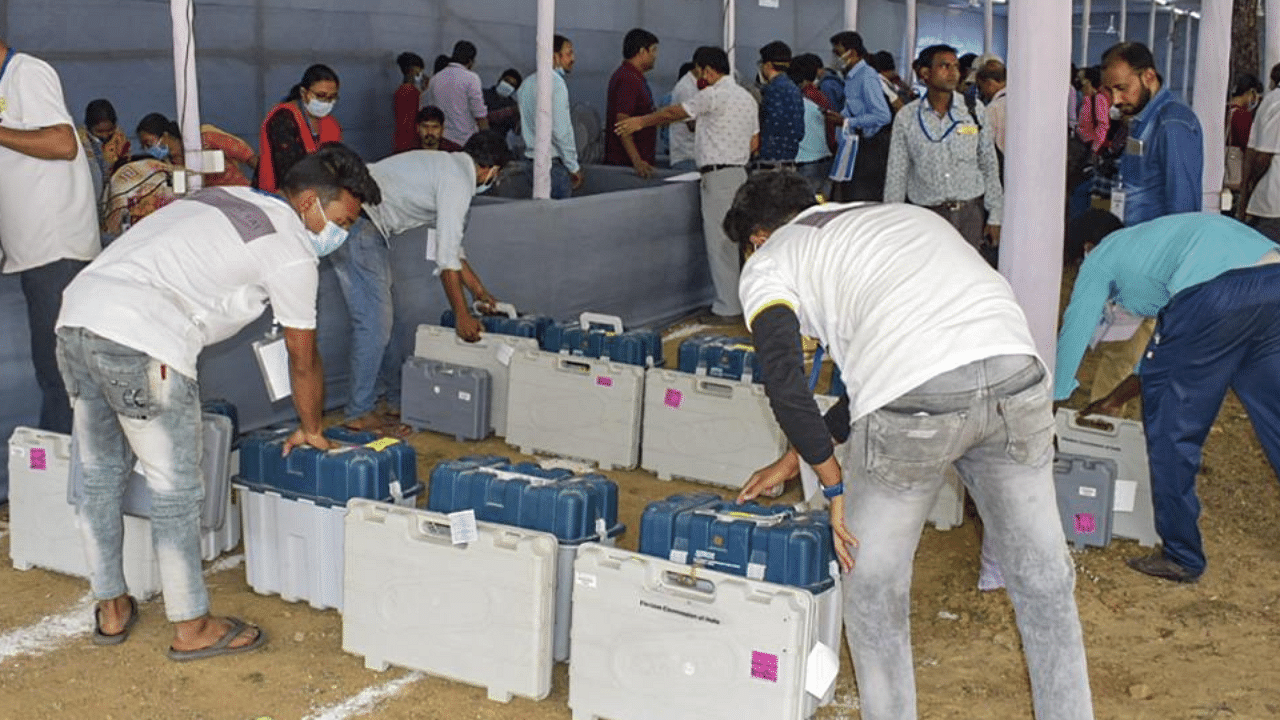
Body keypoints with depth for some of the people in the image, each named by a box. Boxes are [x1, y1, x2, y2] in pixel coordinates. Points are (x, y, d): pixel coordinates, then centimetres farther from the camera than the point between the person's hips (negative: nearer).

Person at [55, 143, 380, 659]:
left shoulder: (228, 200, 23)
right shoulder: (292, 254, 0)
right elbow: (304, 361, 8)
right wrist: (311, 431, 24)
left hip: (76, 312, 9)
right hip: (140, 340, -9)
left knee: (100, 476, 18)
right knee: (175, 489, 3)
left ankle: (111, 611, 32)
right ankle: (192, 629, 14)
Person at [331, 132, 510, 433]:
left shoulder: (446, 166, 20)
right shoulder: (458, 182, -12)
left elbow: (450, 244, 28)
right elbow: (446, 257, -15)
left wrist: (479, 291, 31)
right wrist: (462, 316, -10)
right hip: (359, 226, -11)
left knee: (384, 317, 17)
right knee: (375, 322, -6)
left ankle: (398, 397, 28)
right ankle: (360, 412, 0)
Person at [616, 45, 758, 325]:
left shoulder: (713, 95, -11)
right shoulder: (746, 97, 15)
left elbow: (674, 113, -1)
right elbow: (754, 142, 17)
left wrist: (641, 122, 12)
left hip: (718, 176, -9)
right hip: (739, 173, 9)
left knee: (720, 242, -5)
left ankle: (727, 309, -4)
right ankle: (740, 301, 15)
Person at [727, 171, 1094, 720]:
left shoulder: (767, 265, 17)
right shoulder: (897, 215, 36)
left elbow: (785, 386, 1)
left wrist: (835, 485, 11)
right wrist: (798, 456, 40)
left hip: (914, 406, -5)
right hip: (1015, 377, 5)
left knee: (872, 588, 18)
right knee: (1043, 580, 19)